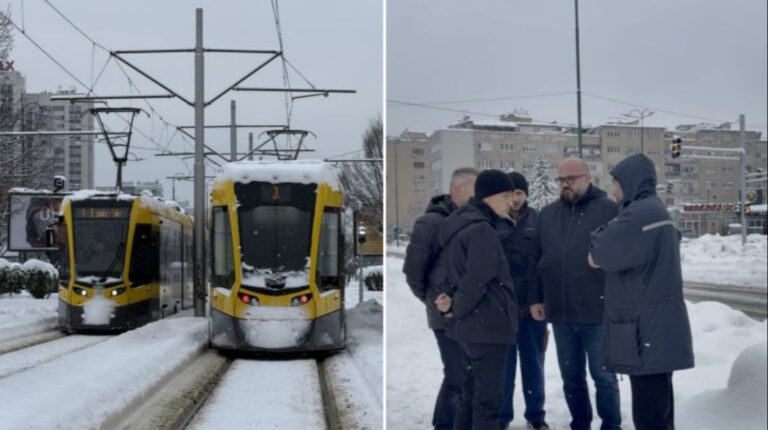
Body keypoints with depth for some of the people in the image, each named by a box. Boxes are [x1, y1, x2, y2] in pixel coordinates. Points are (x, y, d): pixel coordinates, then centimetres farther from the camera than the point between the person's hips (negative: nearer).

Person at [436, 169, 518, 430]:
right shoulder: (481, 229, -16)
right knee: (488, 399, -4)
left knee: (471, 395, 15)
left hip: (471, 325, 9)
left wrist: (452, 302, -3)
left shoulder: (460, 225, 14)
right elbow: (476, 281, -20)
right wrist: (456, 309, -5)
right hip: (487, 325, -9)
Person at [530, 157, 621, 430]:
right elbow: (537, 260, 14)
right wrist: (535, 298, 9)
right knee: (571, 377, 14)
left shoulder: (609, 210, -4)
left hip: (598, 312, -4)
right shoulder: (547, 214, 11)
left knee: (603, 376, 6)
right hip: (560, 313, 5)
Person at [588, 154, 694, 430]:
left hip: (647, 331, -10)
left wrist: (597, 247, 5)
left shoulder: (640, 214, -16)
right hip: (657, 329, 10)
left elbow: (598, 256, -16)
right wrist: (602, 251, 2)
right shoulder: (654, 210, 18)